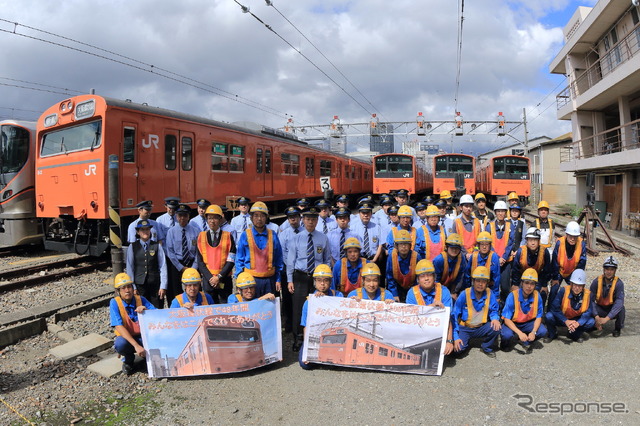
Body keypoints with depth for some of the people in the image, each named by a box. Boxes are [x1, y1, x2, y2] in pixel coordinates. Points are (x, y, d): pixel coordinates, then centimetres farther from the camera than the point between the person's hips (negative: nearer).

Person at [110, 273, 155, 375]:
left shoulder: (140, 299, -7)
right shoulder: (114, 303, -14)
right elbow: (119, 327, -23)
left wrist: (147, 310, -36)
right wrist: (136, 346, -33)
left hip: (142, 336, 1)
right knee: (120, 344, -36)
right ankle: (128, 359, 0)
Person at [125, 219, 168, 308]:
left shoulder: (157, 246, 2)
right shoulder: (132, 247, 3)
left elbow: (163, 267, 0)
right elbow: (129, 268, 4)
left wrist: (163, 286, -5)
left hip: (155, 284, 0)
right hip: (139, 284, 0)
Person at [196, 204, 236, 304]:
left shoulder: (228, 236, 1)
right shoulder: (201, 236, 6)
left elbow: (231, 261, -4)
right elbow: (200, 261, 2)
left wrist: (219, 277, -12)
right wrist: (210, 278, -9)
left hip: (225, 280, -1)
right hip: (207, 280, 1)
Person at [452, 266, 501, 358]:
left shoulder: (490, 294, -8)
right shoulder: (464, 295, -14)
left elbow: (494, 311, 1)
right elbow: (454, 317, -12)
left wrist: (495, 318, -25)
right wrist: (456, 337, -17)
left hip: (481, 328, 2)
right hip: (465, 328, -2)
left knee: (496, 328, -27)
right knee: (458, 349, -25)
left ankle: (487, 348, 4)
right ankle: (465, 339, 13)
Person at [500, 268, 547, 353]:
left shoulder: (537, 296, -15)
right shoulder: (513, 296, -24)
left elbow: (538, 317, -7)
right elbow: (506, 319, -22)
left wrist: (533, 332, -24)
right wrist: (519, 333, -35)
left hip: (528, 323, 4)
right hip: (512, 323, -4)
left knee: (542, 331, -22)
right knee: (507, 335, -33)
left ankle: (525, 341, 6)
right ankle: (505, 343, 5)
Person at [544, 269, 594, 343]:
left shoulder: (588, 294, -13)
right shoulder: (564, 290, -21)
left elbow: (588, 312, -16)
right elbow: (555, 308, -23)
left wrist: (578, 323, -33)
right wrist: (566, 321, -31)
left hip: (577, 320, 3)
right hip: (561, 319, -2)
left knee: (591, 322, -23)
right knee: (549, 316, -31)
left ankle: (574, 335, 7)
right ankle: (552, 334, 3)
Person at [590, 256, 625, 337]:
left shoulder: (619, 283, -19)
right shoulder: (596, 282, -16)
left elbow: (619, 302, -29)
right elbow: (591, 300, -20)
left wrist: (607, 318, -38)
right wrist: (596, 317, -33)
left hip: (613, 309, -1)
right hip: (600, 309, 1)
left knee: (621, 309, -32)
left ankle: (617, 329, -1)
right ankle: (595, 325, 8)